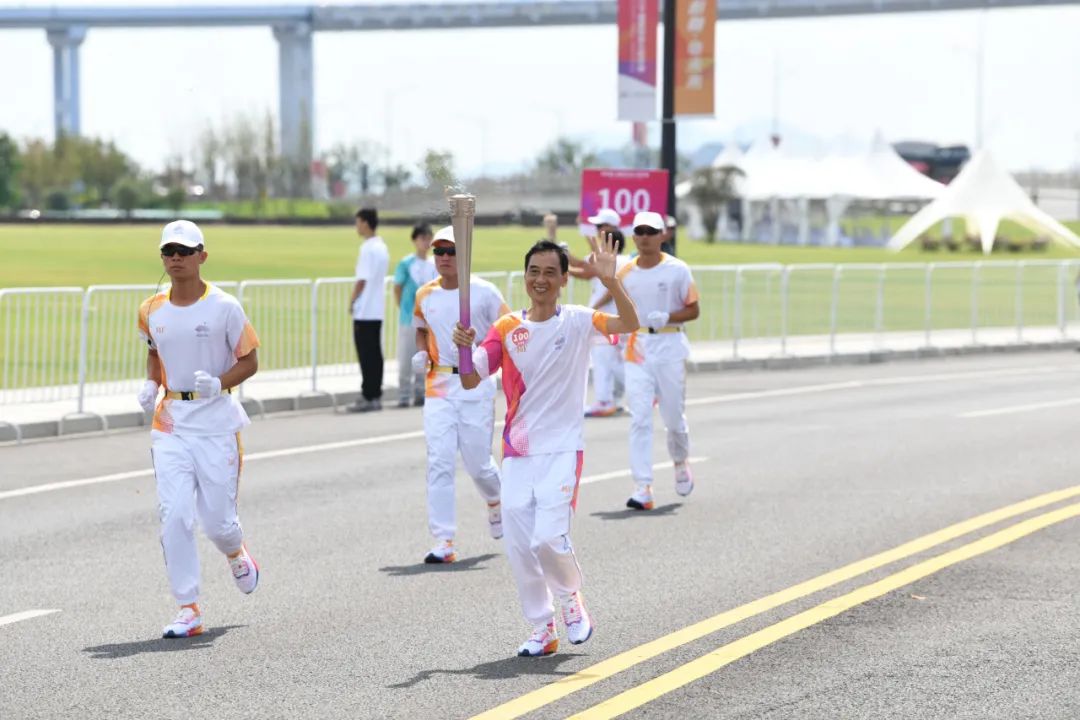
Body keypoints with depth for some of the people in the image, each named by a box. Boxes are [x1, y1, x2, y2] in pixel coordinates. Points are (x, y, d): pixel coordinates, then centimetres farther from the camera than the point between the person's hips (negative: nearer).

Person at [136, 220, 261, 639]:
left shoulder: (224, 307, -7)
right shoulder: (151, 311, 5)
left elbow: (249, 362, -1)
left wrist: (219, 384, -19)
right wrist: (150, 385, 5)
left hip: (216, 423, -3)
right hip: (170, 422, 3)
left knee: (217, 519, 0)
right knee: (173, 516, -9)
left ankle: (236, 554, 38)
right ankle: (188, 609, -3)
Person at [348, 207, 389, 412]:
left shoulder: (368, 249, -16)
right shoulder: (382, 247, 12)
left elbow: (362, 280, -17)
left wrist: (352, 301, -5)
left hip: (364, 311, -9)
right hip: (377, 310, 9)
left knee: (366, 355, -5)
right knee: (375, 354, 10)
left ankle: (368, 397, -4)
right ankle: (376, 396, 12)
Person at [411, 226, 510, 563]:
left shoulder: (483, 292, -5)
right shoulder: (424, 295, 6)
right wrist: (421, 353, 5)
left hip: (476, 384, -3)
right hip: (438, 385, 3)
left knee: (477, 462, 4)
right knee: (439, 462, -8)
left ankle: (495, 501, 41)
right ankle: (444, 541, -7)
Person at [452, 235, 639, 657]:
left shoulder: (577, 322, -3)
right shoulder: (507, 329, 5)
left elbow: (629, 324, -19)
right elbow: (470, 381, 0)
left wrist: (610, 280, -34)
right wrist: (464, 348, -20)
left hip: (561, 448, -4)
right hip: (517, 450, 4)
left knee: (549, 537, -16)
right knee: (519, 546, 2)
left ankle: (571, 596, 15)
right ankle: (543, 630, 17)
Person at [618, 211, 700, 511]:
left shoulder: (677, 270, -2)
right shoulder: (626, 272, 7)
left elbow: (693, 310, -1)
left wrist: (666, 317, -17)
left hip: (670, 347, -2)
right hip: (637, 349, 2)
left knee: (674, 416, 7)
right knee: (639, 418, -9)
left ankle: (681, 462, 39)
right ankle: (643, 488, -12)